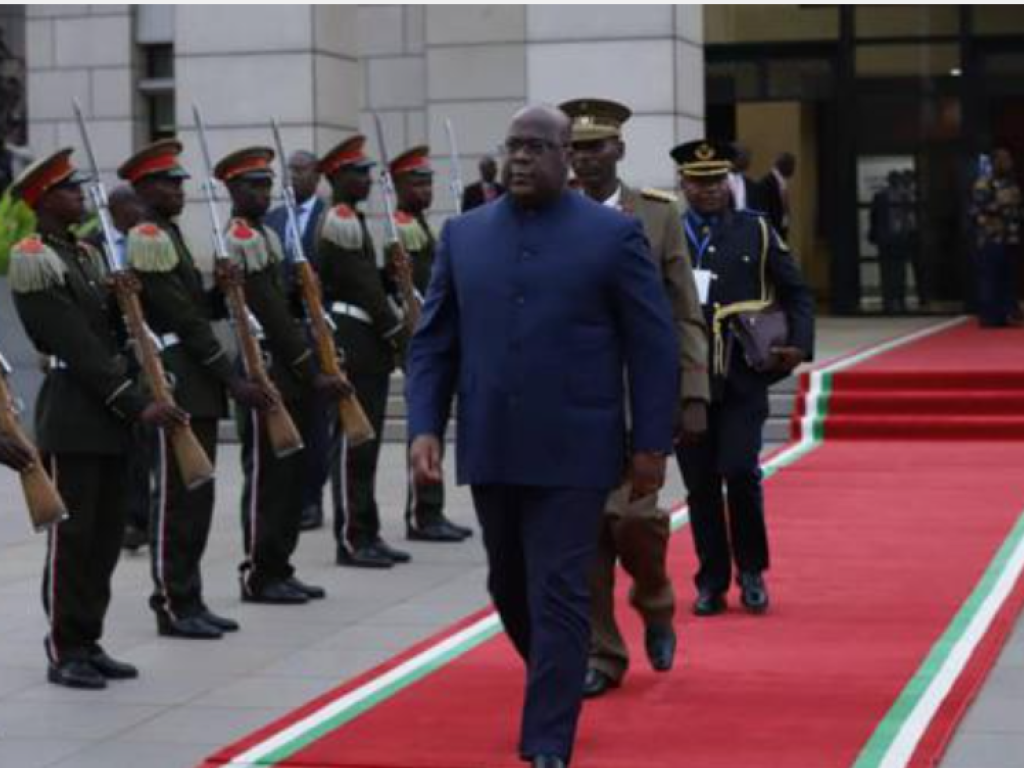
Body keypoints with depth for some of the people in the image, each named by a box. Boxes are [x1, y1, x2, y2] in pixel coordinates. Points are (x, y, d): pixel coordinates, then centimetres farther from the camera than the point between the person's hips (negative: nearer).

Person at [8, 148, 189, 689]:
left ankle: (89, 643, 18)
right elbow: (78, 347, -17)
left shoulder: (84, 255, 15)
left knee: (106, 535, 10)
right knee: (72, 535, -3)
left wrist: (120, 299, -6)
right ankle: (64, 652, 6)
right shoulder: (34, 260, -12)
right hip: (71, 419, -8)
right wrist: (137, 405, -19)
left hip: (107, 416, 8)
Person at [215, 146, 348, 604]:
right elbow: (270, 314, -18)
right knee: (267, 473, -4)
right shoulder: (239, 239, -13)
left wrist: (315, 366, 12)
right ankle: (259, 576, 2)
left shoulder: (263, 235, 17)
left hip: (287, 375, 9)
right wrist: (312, 372, -18)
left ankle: (278, 568, 17)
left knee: (291, 472, 11)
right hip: (264, 373, -9)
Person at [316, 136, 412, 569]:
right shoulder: (341, 221, -14)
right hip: (353, 343, -10)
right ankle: (351, 540, -2)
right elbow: (362, 285, -18)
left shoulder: (352, 220, 17)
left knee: (365, 442, 11)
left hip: (366, 344, 10)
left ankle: (366, 534, 16)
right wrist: (397, 333, -14)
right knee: (353, 443, -6)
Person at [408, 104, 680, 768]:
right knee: (511, 588, 16)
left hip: (571, 454, -4)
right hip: (490, 452, 4)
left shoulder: (613, 235, -3)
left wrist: (651, 443, -5)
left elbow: (654, 347, -2)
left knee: (558, 597, -4)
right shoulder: (464, 234, 8)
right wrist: (425, 426, -1)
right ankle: (560, 684, 40)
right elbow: (434, 341, 9)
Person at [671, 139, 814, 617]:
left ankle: (751, 570, 8)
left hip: (742, 379, -1)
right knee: (701, 484, 4)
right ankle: (712, 583, 15)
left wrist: (799, 344, -4)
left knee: (740, 471, -12)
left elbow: (795, 293, 11)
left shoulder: (756, 231, 7)